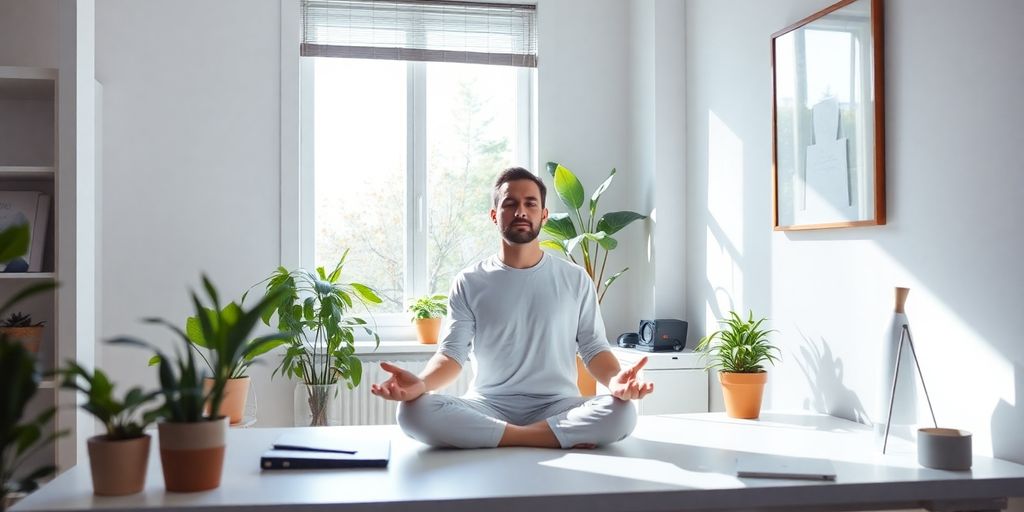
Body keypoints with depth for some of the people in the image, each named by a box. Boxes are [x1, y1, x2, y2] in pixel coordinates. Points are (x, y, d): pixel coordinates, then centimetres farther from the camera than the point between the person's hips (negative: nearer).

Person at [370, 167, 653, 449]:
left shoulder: (575, 279, 8)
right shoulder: (469, 283, 6)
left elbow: (594, 347, 4)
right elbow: (453, 351, -2)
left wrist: (615, 379, -20)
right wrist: (421, 383, -26)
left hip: (557, 406, 0)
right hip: (488, 407, 1)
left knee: (622, 413, -31)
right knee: (413, 412, -30)